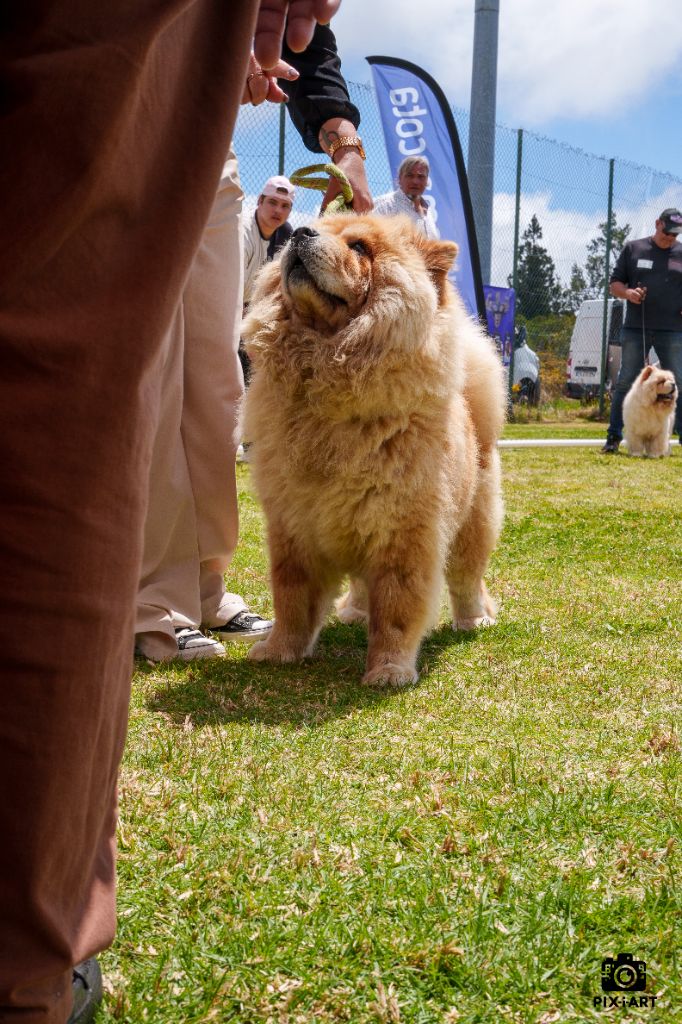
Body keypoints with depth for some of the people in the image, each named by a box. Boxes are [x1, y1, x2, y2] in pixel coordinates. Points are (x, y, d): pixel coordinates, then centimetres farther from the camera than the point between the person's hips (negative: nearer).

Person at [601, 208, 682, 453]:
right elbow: (614, 284, 10)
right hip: (635, 329, 0)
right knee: (625, 382, 0)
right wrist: (627, 292, -12)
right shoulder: (633, 249, 9)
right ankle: (613, 437, 4)